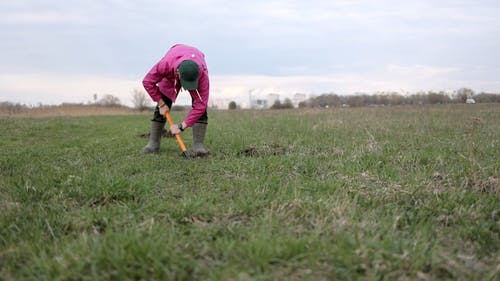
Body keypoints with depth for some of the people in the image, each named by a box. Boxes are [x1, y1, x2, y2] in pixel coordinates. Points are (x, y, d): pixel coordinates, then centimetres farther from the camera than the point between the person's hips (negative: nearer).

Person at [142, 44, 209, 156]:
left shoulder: (203, 73, -44)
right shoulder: (165, 64, -45)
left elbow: (200, 105, -38)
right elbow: (147, 82, -25)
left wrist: (181, 126, -39)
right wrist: (161, 103, -25)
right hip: (170, 75, 1)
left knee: (200, 104, -21)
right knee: (161, 107, -8)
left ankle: (198, 145, -19)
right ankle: (153, 143, 3)